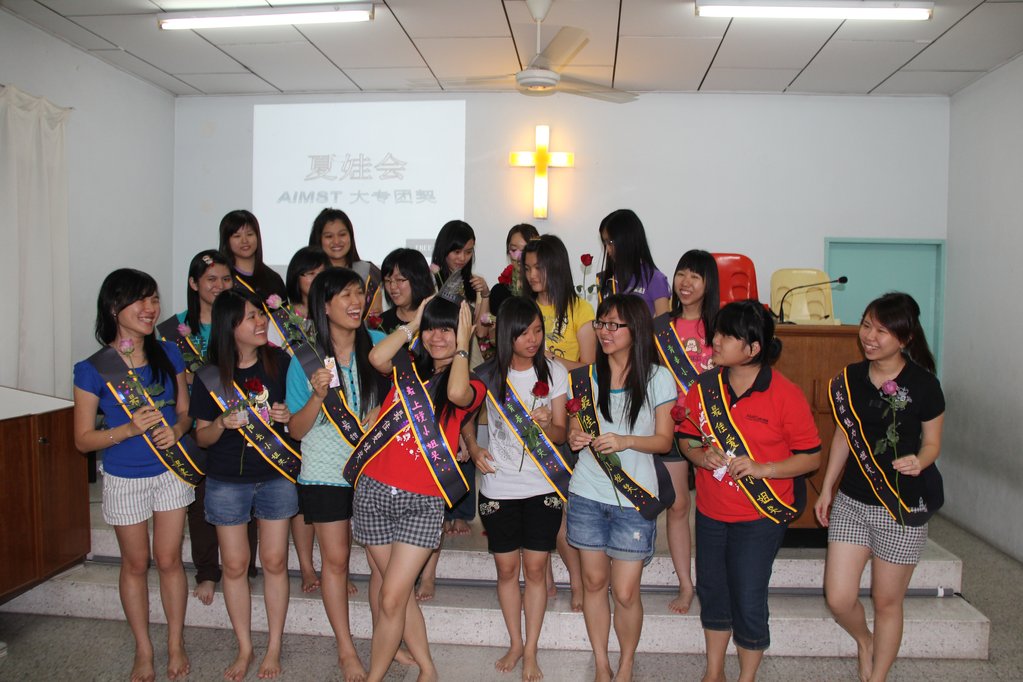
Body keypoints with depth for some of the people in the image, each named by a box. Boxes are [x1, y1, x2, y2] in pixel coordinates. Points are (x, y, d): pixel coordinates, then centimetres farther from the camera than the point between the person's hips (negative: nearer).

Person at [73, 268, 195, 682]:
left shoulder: (168, 354, -4)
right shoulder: (93, 370, -13)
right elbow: (83, 439, -9)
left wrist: (176, 429, -17)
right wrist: (129, 429, -25)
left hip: (171, 472, 2)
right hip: (124, 480, -2)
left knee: (169, 560, 10)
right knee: (136, 564, 13)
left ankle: (176, 644, 28)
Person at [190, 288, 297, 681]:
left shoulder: (280, 362, -4)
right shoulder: (210, 377, -6)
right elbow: (202, 437, 1)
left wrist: (289, 416, -14)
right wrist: (223, 423, -20)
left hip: (276, 476, 0)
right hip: (227, 482, 0)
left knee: (274, 561, 6)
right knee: (235, 564, 7)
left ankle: (274, 648, 21)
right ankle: (244, 649, 24)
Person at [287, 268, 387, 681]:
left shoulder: (375, 347, -2)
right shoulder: (305, 360, -7)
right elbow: (297, 430, -5)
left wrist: (384, 412, -10)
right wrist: (318, 395, -22)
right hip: (326, 473, -2)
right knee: (335, 558, 4)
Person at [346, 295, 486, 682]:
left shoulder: (472, 385, 3)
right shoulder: (406, 370, 10)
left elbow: (455, 393, -22)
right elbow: (377, 358, -12)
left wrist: (462, 345, -8)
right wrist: (412, 324, 1)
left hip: (423, 502, -3)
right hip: (374, 490, 3)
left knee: (391, 599, -5)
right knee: (400, 593, 12)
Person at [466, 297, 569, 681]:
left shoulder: (554, 372, -4)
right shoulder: (488, 375, -4)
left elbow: (560, 433, -1)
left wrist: (546, 424, -23)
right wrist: (473, 448, -3)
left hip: (543, 487, 0)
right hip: (499, 487, 1)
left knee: (535, 568, 4)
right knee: (506, 569, 10)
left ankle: (531, 651, 19)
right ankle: (515, 643, 28)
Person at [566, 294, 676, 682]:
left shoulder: (657, 378, -3)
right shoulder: (587, 377, 6)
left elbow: (664, 440, -2)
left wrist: (626, 441, -19)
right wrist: (574, 437, -9)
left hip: (634, 496, -3)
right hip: (587, 493, 3)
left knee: (625, 592, 0)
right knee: (594, 581, 11)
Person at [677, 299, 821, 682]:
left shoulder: (785, 395, -14)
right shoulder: (704, 387, -1)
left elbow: (811, 457, -10)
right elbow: (687, 437, 9)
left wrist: (762, 468, -22)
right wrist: (702, 456, -13)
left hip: (760, 515, -4)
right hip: (710, 511, 5)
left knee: (748, 601, 2)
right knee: (711, 591, 17)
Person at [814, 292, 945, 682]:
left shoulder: (923, 385, -10)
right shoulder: (849, 379, 2)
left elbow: (932, 443, -1)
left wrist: (919, 461, -24)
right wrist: (826, 488, 12)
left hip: (903, 507, -3)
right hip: (851, 502, 4)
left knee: (887, 601, 9)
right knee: (838, 598, 1)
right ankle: (864, 641, 36)